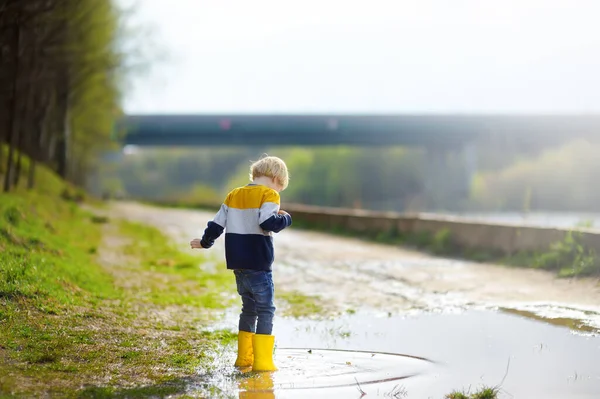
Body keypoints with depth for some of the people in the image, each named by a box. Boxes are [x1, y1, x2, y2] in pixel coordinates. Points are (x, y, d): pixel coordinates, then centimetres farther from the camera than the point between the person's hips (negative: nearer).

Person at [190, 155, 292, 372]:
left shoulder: (233, 195, 13)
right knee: (266, 310, -3)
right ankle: (262, 361, -8)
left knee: (249, 308, 18)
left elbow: (217, 223, 17)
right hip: (258, 266, -7)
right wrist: (285, 218, -4)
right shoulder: (268, 195, -8)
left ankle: (244, 357, 21)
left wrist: (205, 242, 32)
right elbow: (269, 222, -23)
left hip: (238, 264, 7)